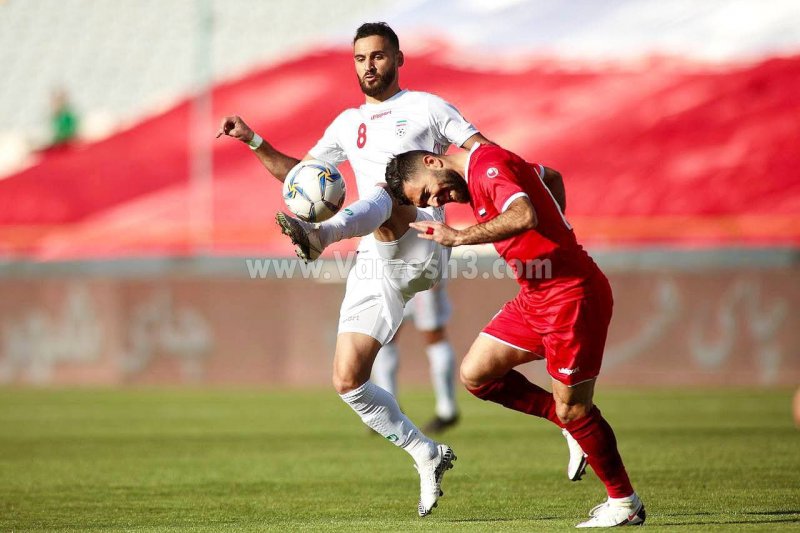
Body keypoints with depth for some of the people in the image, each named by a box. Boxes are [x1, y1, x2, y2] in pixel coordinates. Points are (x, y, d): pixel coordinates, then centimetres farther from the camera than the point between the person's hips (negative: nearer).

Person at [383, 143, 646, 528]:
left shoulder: (488, 164, -17)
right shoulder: (480, 174, 12)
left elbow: (524, 215, -36)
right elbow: (550, 176, 28)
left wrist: (459, 237, -31)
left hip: (572, 294, -10)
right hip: (535, 296, 10)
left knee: (572, 411, -3)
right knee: (475, 374, 5)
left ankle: (625, 503, 13)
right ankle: (572, 424, 17)